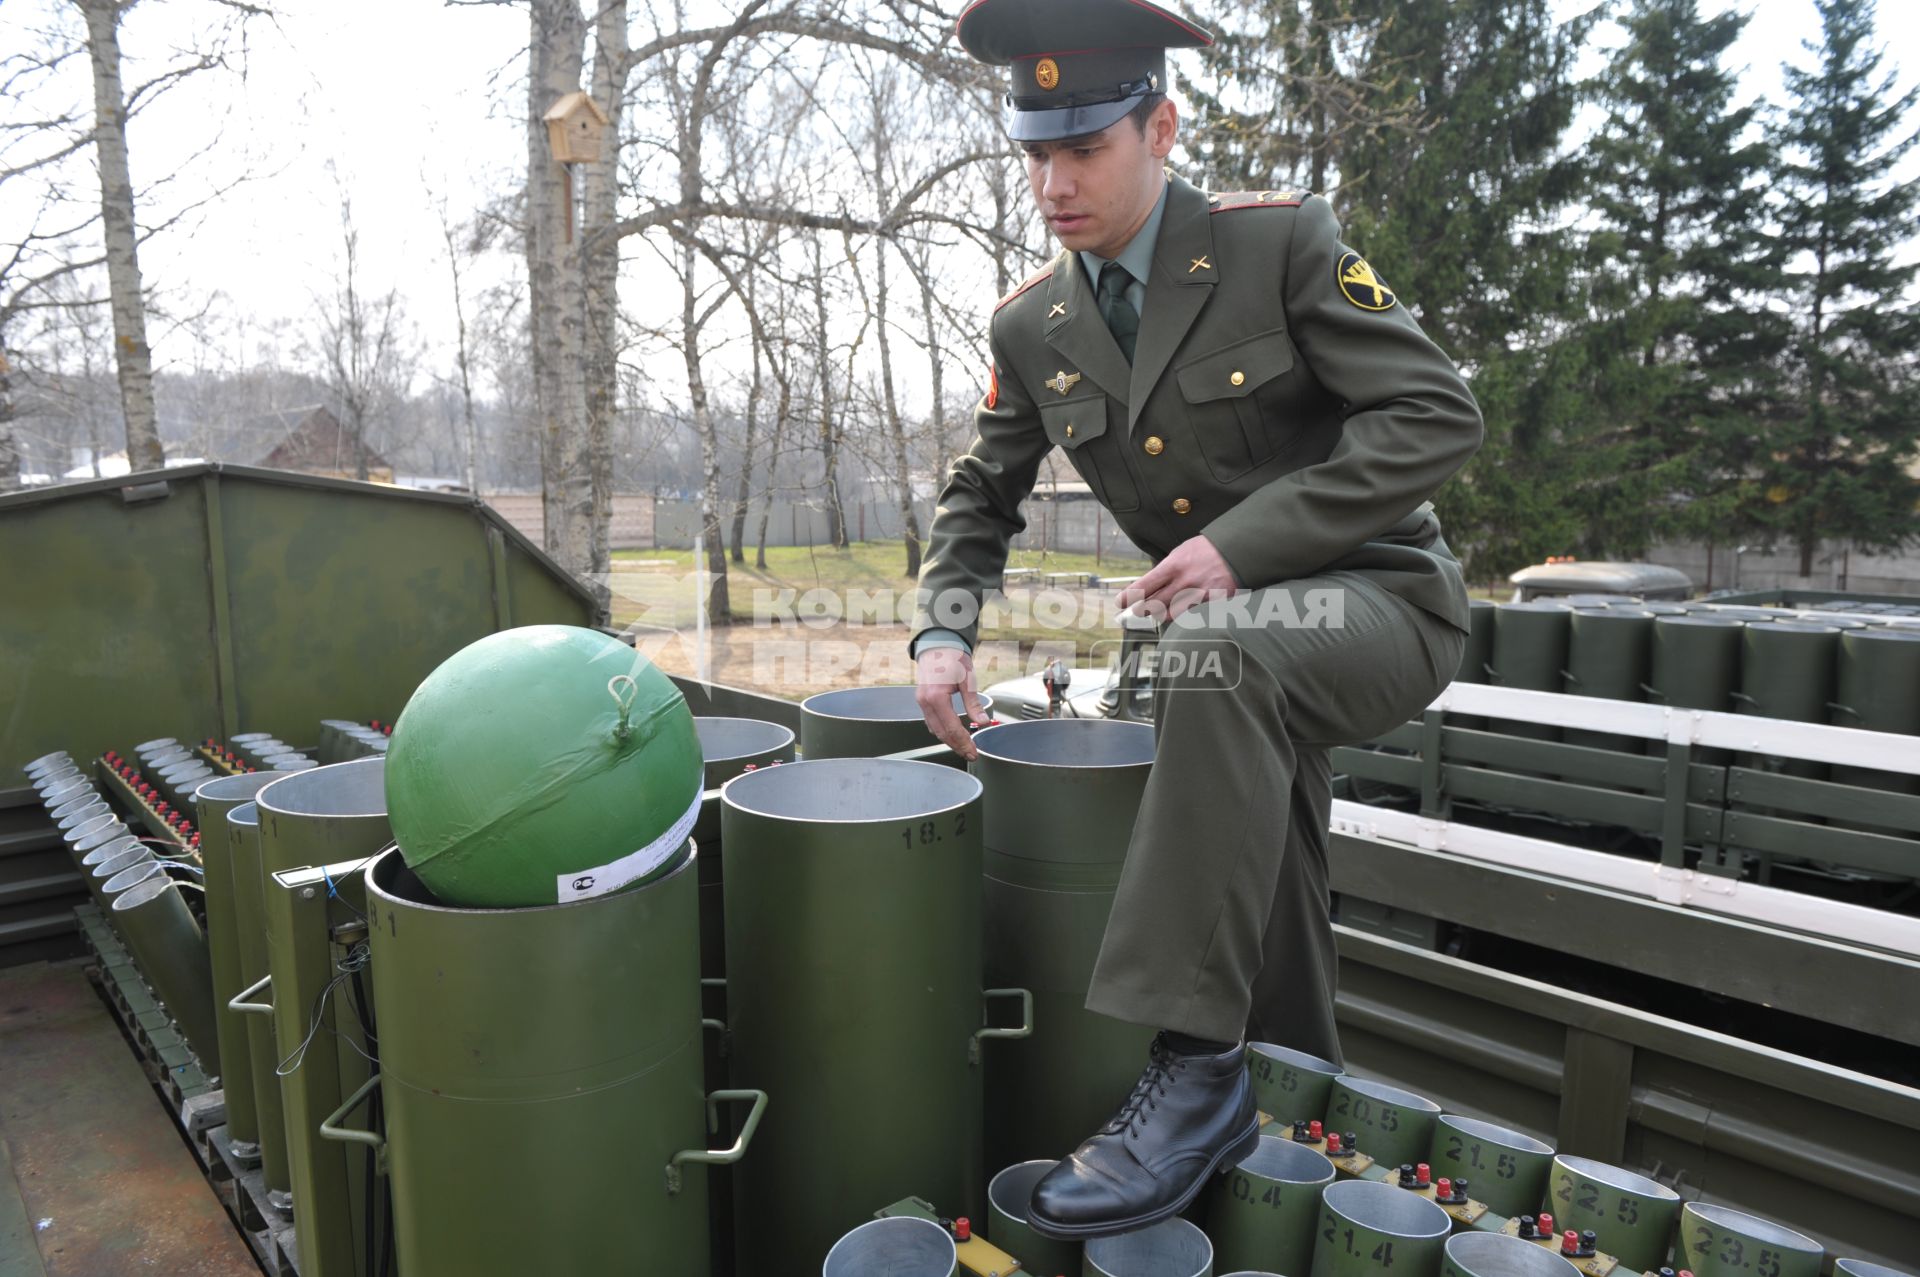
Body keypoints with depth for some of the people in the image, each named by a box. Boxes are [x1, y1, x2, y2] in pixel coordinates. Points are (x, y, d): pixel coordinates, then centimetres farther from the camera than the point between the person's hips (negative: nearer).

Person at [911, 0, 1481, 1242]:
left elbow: (1437, 414, -17)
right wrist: (945, 633, -8)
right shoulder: (1032, 325, 1)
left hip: (1378, 598, -5)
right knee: (1272, 939, 5)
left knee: (1219, 649, -37)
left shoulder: (1283, 241, -13)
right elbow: (981, 496, 11)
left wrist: (1244, 540, -26)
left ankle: (1196, 1069, -31)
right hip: (1235, 641, 6)